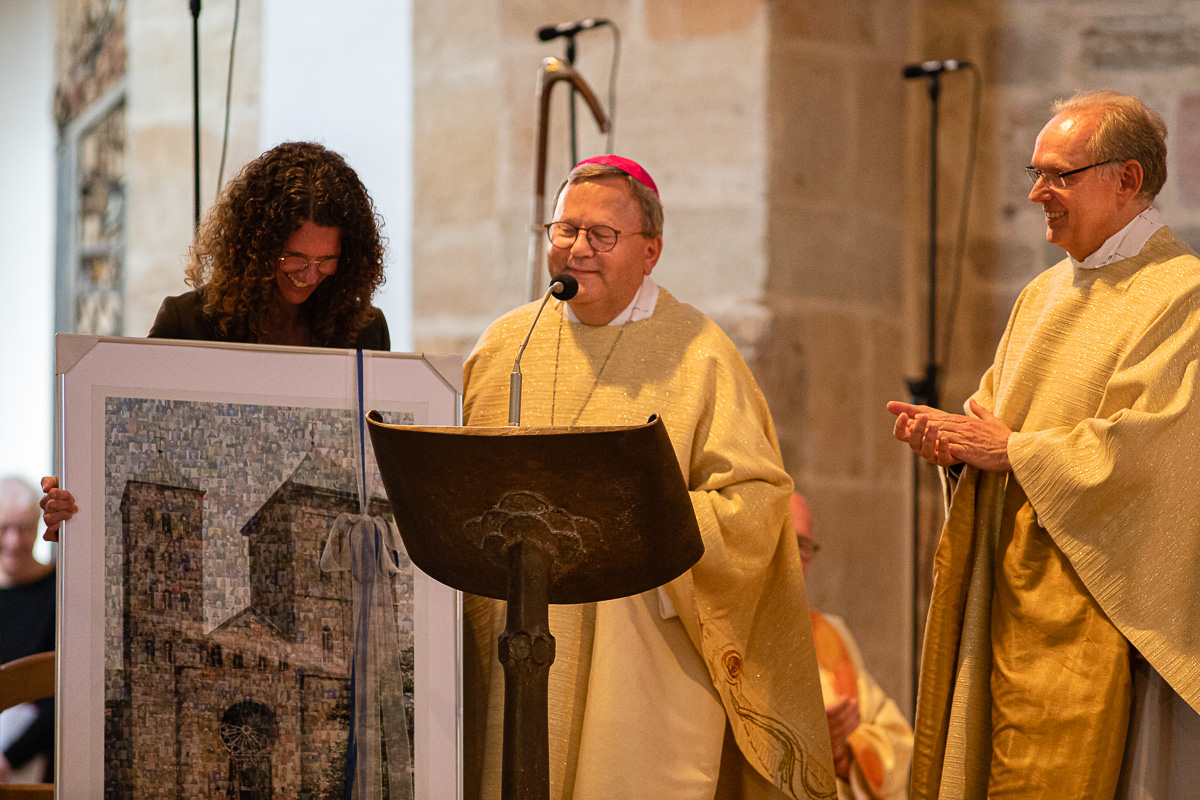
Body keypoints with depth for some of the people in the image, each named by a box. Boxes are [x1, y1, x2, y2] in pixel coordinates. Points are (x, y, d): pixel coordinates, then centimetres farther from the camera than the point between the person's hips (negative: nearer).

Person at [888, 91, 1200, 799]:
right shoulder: (1046, 293, 17)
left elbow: (1138, 450, -20)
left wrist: (1008, 448, -12)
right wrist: (953, 436, -2)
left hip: (1093, 604, -8)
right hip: (1007, 594, 8)